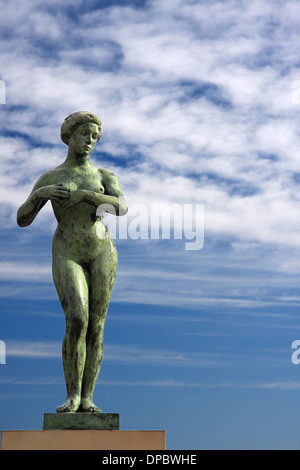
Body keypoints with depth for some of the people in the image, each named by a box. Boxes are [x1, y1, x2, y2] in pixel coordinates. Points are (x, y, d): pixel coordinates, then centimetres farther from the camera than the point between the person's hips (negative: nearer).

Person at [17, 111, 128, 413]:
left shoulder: (105, 176, 11)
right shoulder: (48, 179, 10)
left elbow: (121, 207, -10)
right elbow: (22, 220, 2)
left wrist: (85, 195, -21)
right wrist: (39, 194, -16)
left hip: (102, 254, 2)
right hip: (67, 256, -2)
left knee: (95, 328, -4)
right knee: (77, 322, -21)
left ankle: (86, 399, 4)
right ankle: (72, 396, -9)